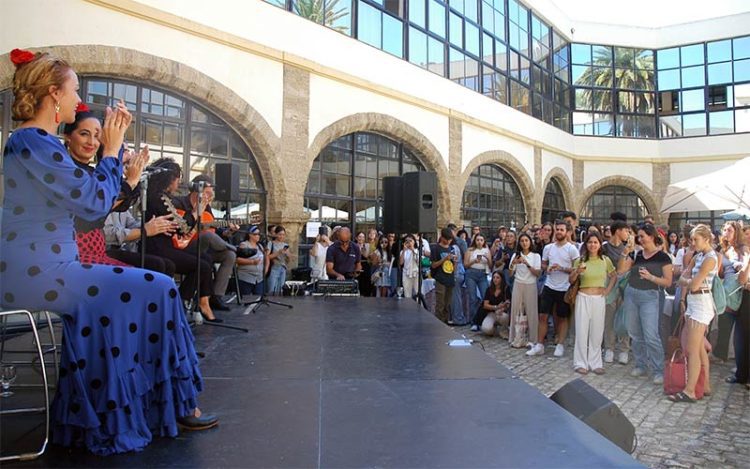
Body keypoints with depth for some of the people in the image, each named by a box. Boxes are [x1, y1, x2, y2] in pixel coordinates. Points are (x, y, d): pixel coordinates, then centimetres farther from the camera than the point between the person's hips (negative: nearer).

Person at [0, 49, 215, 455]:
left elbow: (91, 194, 21)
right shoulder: (34, 142, -15)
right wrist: (112, 148, -6)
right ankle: (176, 405, 5)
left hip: (34, 270, 11)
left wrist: (112, 146, 13)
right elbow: (96, 204, -17)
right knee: (157, 290, -11)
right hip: (36, 274, -11)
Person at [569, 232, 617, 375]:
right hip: (583, 298, -1)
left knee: (597, 331, 8)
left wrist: (608, 290, 5)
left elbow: (614, 276, 17)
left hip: (599, 299, 2)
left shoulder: (605, 260, 2)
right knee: (582, 330, 2)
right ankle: (580, 363, 13)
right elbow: (570, 280, -1)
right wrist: (577, 272, -20)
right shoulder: (580, 260, -3)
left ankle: (595, 362, 21)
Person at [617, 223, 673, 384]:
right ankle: (641, 365, 24)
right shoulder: (636, 254, 6)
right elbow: (620, 270, 1)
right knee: (635, 334, 11)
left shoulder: (663, 257, -4)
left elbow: (668, 282, -6)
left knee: (651, 336, -10)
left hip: (649, 297, -5)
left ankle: (658, 370, 2)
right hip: (631, 294, 5)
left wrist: (651, 277, -20)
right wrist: (625, 254, -9)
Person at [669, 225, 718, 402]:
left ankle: (689, 391, -3)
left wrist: (686, 281, 2)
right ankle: (705, 386, 26)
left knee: (692, 350, -7)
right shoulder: (698, 256, 12)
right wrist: (683, 298, -3)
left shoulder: (710, 258, -15)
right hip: (692, 302, 9)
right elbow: (683, 278, 10)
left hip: (701, 303, -9)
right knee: (699, 348, 16)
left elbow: (694, 284, -18)